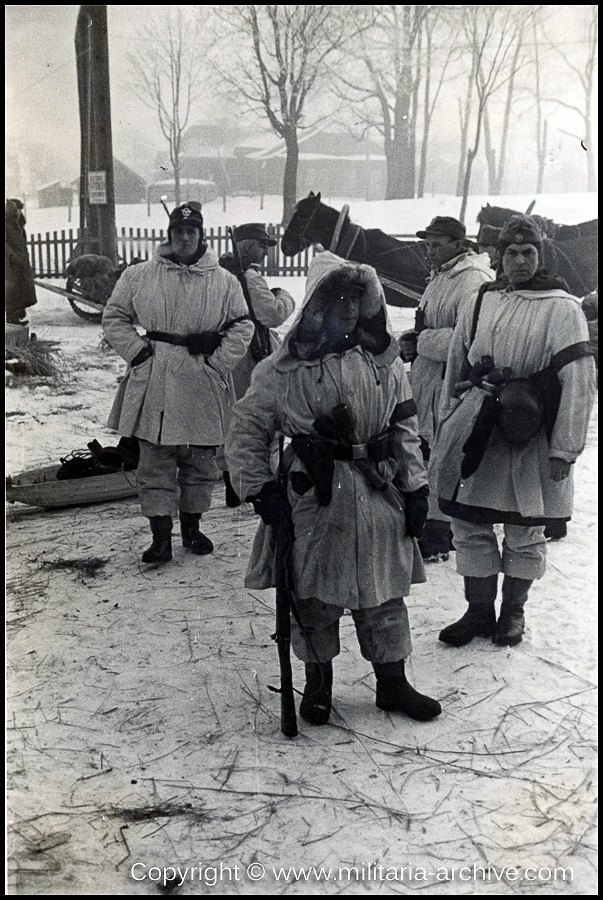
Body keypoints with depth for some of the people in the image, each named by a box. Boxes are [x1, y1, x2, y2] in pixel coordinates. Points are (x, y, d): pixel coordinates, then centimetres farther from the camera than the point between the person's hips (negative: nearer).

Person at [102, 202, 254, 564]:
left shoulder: (224, 281, 2)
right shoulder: (140, 276, 3)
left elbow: (242, 327, 6)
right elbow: (115, 317, 10)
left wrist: (217, 362, -5)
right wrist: (137, 351, -2)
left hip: (203, 386, 1)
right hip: (155, 385, 0)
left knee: (200, 461, 11)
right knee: (156, 462, 2)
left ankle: (192, 527, 28)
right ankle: (161, 537, 9)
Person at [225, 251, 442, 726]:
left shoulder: (385, 362, 4)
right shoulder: (285, 368, -7)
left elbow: (406, 429, 10)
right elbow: (246, 432, -2)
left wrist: (416, 488, 6)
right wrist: (261, 489, -9)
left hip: (379, 496, 3)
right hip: (314, 497, -3)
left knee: (385, 596, 13)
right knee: (314, 597, 9)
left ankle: (393, 684, 30)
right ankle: (318, 683, 30)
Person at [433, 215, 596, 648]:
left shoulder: (562, 308, -6)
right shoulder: (480, 303, 8)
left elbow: (579, 382, -10)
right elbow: (456, 369, 15)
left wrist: (564, 449, -12)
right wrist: (448, 426, 15)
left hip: (529, 440, -4)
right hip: (475, 434, 4)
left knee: (525, 533, 10)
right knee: (471, 526, 11)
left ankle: (513, 611, 31)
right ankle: (479, 611, 28)